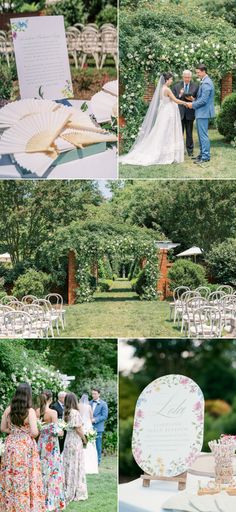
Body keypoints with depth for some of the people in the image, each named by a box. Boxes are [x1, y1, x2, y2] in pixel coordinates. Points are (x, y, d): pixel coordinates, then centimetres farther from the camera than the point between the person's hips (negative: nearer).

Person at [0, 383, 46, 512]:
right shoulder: (30, 411, -12)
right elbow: (34, 432, -16)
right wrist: (30, 435, 5)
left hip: (11, 445, 4)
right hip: (26, 447, -4)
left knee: (11, 477, 9)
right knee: (26, 477, 2)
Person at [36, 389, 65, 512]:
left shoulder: (36, 412, -2)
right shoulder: (52, 413, -16)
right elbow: (55, 431, -18)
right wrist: (61, 432, 2)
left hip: (40, 443, 5)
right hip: (51, 445, -5)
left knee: (42, 470, 13)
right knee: (53, 471, 5)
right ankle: (53, 501, 8)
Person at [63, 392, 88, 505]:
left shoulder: (66, 413, 6)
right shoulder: (75, 413, -15)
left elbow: (67, 427, 8)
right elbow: (78, 429, -15)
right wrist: (84, 439, -1)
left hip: (68, 440, 7)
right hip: (76, 441, -7)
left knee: (68, 465, 11)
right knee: (76, 466, 0)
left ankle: (68, 491, 17)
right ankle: (76, 492, 4)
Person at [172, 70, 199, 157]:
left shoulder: (195, 86, 3)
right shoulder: (176, 86, 6)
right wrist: (180, 95, -14)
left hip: (190, 113, -1)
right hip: (179, 113, 1)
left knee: (189, 133, 6)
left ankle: (190, 151, 14)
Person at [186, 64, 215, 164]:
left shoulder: (206, 83, -19)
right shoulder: (205, 82, 14)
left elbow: (203, 100, -22)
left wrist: (193, 105, -11)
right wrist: (194, 99, 8)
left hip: (203, 112, -10)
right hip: (202, 112, 10)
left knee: (203, 134, -7)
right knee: (201, 134, 16)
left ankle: (206, 156, -4)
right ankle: (202, 153, 23)